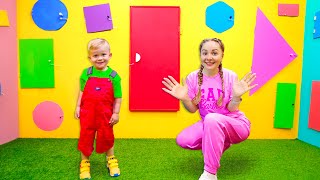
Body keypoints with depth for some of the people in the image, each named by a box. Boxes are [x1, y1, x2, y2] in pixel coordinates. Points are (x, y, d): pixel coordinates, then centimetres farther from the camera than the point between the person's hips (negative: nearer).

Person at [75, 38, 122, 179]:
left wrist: (116, 113, -7)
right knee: (85, 138, 13)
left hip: (105, 114, -1)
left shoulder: (113, 75, -7)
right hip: (87, 112, 2)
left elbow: (118, 97, -5)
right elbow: (82, 91, 6)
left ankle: (111, 161, 37)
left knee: (107, 137, 15)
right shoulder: (86, 73, -2)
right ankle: (85, 163, 34)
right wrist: (78, 107, 1)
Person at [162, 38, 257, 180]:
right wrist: (184, 99, -22)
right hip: (208, 125, 4)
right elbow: (193, 109, -2)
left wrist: (236, 96, -30)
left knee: (211, 118, -36)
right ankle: (219, 145, 11)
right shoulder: (193, 77, -9)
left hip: (236, 124, -4)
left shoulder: (230, 76, -14)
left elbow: (231, 110, -10)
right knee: (183, 140, -19)